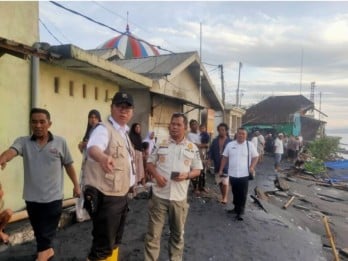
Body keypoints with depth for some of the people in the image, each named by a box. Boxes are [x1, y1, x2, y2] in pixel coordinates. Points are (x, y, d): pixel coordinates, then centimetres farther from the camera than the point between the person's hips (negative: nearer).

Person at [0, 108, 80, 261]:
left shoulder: (60, 142, -4)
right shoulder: (23, 142, -2)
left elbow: (68, 165, 4)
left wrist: (76, 185, 8)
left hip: (53, 197, -3)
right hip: (32, 197, 3)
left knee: (46, 233, 4)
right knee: (39, 231, 21)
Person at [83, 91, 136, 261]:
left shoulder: (124, 131, 9)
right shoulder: (103, 129, -18)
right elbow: (93, 148, -41)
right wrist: (103, 157, -62)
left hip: (122, 195, 9)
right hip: (106, 198, -9)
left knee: (114, 241, 24)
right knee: (103, 246, 2)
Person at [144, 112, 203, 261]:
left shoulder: (192, 148, 3)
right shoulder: (161, 144, 4)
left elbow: (197, 170, 7)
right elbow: (150, 163, 8)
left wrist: (187, 175, -14)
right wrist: (156, 175, -11)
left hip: (179, 197, 1)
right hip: (159, 195, 0)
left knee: (178, 233, 16)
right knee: (153, 232, 6)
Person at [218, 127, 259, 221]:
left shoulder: (250, 145, -1)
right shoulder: (230, 144, 4)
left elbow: (255, 157, 4)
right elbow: (225, 157, 8)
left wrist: (252, 167, -11)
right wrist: (221, 169, 6)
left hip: (244, 174, -2)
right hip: (232, 174, 3)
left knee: (242, 194, 1)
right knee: (235, 192, 15)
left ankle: (240, 212, 11)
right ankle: (236, 208, 32)